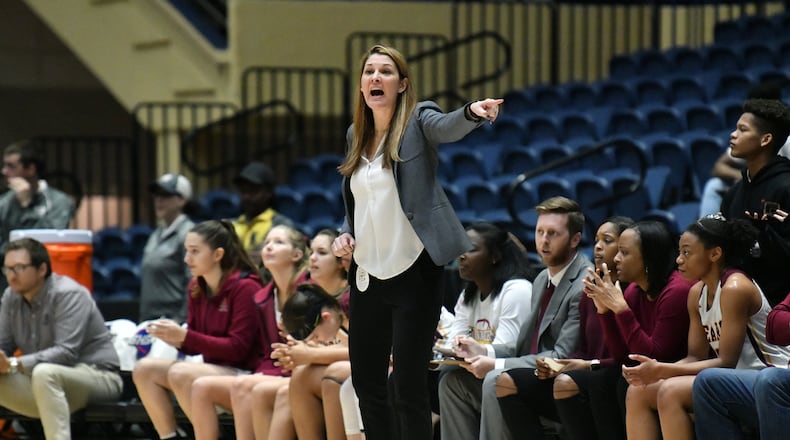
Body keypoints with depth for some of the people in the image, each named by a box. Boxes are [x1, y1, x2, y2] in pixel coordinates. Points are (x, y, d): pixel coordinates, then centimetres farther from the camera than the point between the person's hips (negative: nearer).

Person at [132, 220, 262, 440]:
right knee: (144, 369, -7)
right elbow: (195, 345, 12)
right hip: (213, 370, 8)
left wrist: (185, 336, -22)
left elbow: (238, 349, -18)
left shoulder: (245, 287, -14)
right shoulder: (196, 287, 7)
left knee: (180, 373, -29)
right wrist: (175, 337, -12)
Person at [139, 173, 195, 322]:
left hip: (172, 320, -8)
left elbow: (192, 283, -15)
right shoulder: (156, 235, 17)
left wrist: (182, 322, -18)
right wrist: (143, 320, 18)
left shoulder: (187, 233, -9)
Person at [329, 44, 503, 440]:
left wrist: (471, 113, -50)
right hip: (368, 274, 7)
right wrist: (345, 233, 3)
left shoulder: (419, 120, -5)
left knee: (408, 386, -6)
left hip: (413, 271, -6)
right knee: (366, 381, 11)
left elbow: (447, 127, -28)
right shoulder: (356, 135, 12)